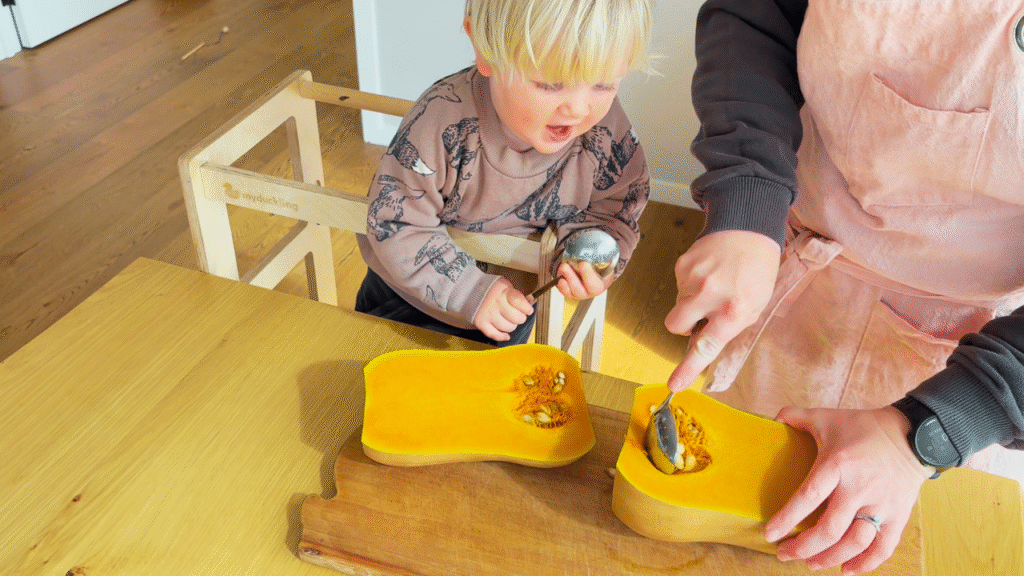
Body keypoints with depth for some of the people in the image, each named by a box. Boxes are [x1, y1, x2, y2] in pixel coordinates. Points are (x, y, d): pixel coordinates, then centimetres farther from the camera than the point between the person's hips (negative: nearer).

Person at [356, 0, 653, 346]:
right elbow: (394, 221, -28)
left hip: (510, 307, 3)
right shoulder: (443, 121, -35)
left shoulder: (608, 132, -25)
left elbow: (612, 214, -9)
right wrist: (471, 290, -33)